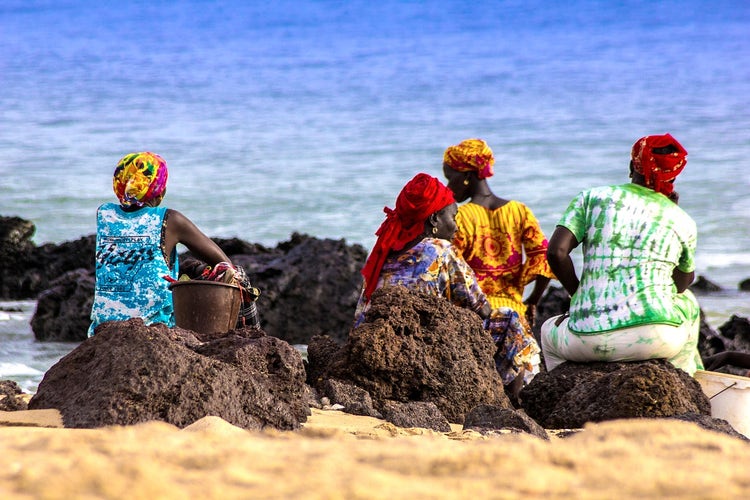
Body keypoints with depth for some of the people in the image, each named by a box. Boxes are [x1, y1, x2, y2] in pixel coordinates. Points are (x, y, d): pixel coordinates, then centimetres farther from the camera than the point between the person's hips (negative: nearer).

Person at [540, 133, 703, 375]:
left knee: (550, 331, 37)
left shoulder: (593, 198, 8)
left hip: (589, 341, 0)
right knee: (687, 302, 38)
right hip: (657, 338, 0)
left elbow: (556, 252, -3)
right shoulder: (683, 222, 11)